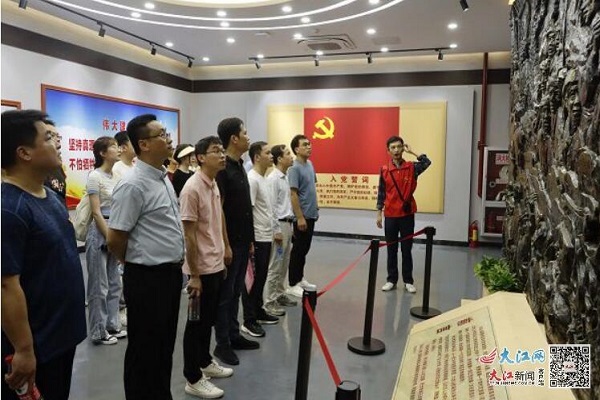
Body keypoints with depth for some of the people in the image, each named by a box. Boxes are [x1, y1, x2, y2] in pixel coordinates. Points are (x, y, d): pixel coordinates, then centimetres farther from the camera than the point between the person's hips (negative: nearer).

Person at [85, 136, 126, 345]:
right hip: (100, 232, -8)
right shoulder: (95, 176, -12)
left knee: (115, 283, 14)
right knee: (100, 286, 2)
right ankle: (98, 332, 14)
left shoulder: (116, 176, 10)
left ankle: (112, 326, 27)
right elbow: (96, 212, -15)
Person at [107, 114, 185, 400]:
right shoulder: (133, 185, -20)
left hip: (171, 272, 8)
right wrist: (138, 265, 0)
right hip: (147, 278, -8)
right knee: (144, 348, 10)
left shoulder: (163, 177, 7)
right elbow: (115, 240, -17)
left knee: (165, 344, 21)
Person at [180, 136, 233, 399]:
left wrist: (222, 260, 16)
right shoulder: (192, 189, -19)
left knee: (209, 320, 20)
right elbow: (189, 234, -19)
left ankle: (205, 362, 37)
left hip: (216, 265, 8)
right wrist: (194, 275, -18)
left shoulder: (215, 186, 8)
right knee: (197, 323, 4)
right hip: (202, 268, -8)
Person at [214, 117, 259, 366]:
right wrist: (225, 245, -19)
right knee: (225, 294, 3)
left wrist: (250, 240, 17)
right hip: (230, 243, -9)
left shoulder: (240, 167, 12)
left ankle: (234, 335, 28)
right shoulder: (222, 169, -16)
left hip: (243, 241, 9)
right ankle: (222, 344, 14)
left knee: (236, 292, 16)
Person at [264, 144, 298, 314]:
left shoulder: (285, 178, 13)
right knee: (274, 266, -3)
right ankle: (270, 302, 5)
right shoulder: (273, 179, -15)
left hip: (287, 224, 9)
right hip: (279, 225, -9)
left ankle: (280, 295, 28)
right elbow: (271, 207, -17)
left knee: (284, 265, 16)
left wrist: (289, 225, 16)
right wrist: (276, 230, -18)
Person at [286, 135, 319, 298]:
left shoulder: (310, 164, 9)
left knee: (305, 249, 16)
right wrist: (300, 217, -22)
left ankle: (300, 279, 29)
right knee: (298, 250, -1)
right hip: (302, 216, -8)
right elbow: (293, 195, -20)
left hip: (311, 214, 8)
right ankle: (293, 285, 9)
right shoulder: (294, 169, -17)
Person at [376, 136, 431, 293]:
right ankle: (391, 280, 18)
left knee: (407, 249, 7)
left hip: (407, 214, -1)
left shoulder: (412, 167, -1)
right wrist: (379, 213, 3)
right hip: (390, 215, 1)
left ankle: (408, 281, 16)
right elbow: (381, 193, 5)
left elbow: (427, 162, -21)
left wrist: (411, 152, -12)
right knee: (391, 249, 9)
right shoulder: (384, 170, 1)